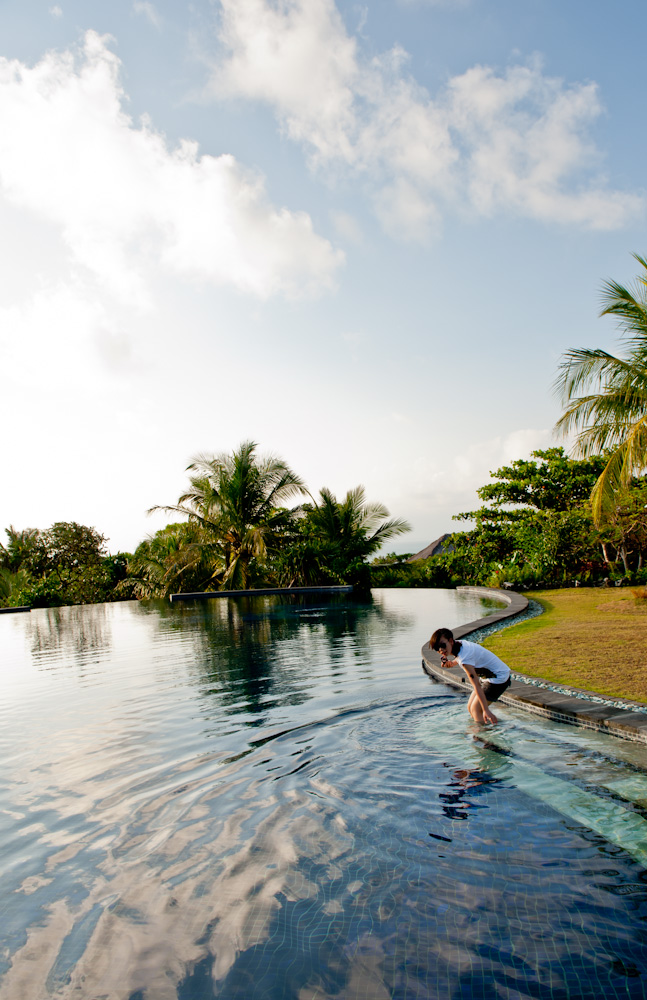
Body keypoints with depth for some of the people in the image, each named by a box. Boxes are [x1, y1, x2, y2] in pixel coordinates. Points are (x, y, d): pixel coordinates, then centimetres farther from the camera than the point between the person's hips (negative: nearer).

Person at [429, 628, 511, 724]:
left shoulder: (464, 657, -31)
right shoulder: (460, 644, -4)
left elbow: (477, 685, -33)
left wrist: (486, 710, -34)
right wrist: (451, 663, 3)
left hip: (499, 678, -10)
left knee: (475, 709, -11)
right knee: (470, 707, 9)